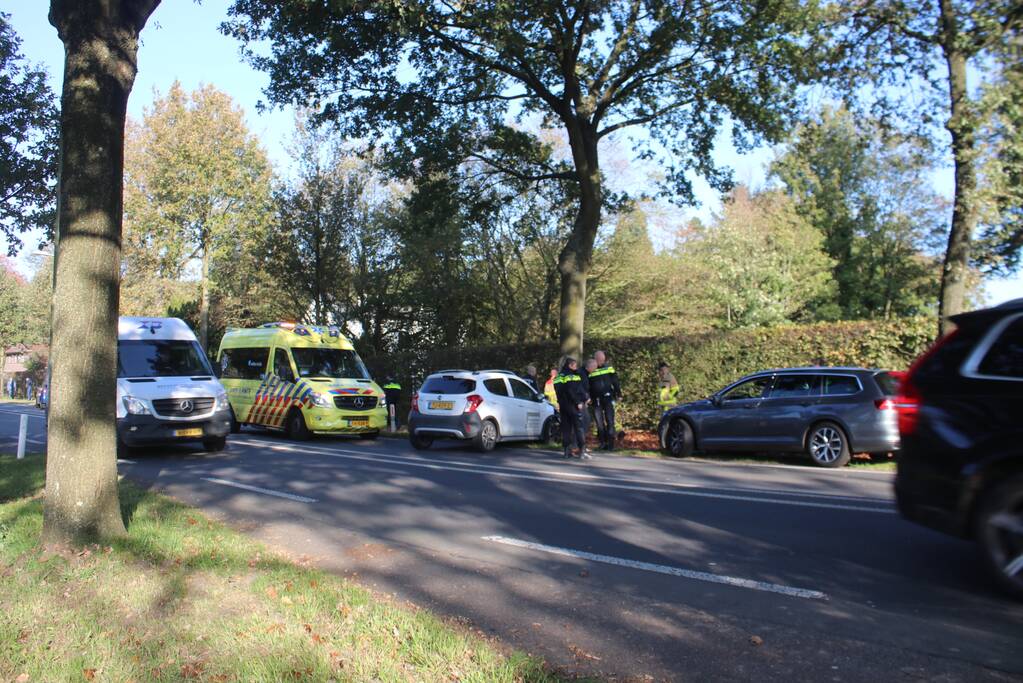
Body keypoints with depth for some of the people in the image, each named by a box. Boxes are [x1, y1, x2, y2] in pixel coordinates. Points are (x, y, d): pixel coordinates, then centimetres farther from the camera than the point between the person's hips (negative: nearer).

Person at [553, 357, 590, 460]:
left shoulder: (558, 377, 13)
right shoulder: (571, 376, -13)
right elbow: (571, 392, -20)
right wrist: (578, 402, -14)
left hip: (563, 406, 8)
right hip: (573, 405, -8)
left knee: (566, 428, 10)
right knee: (579, 427, -5)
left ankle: (567, 451, 12)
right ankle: (582, 451, -10)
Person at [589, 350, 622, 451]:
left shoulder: (609, 368, 3)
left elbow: (615, 381, 7)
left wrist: (619, 394, 6)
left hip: (608, 397, 0)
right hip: (596, 400, 1)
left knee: (610, 420, -5)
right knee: (599, 422, 5)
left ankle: (611, 443, -3)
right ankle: (603, 442, 13)